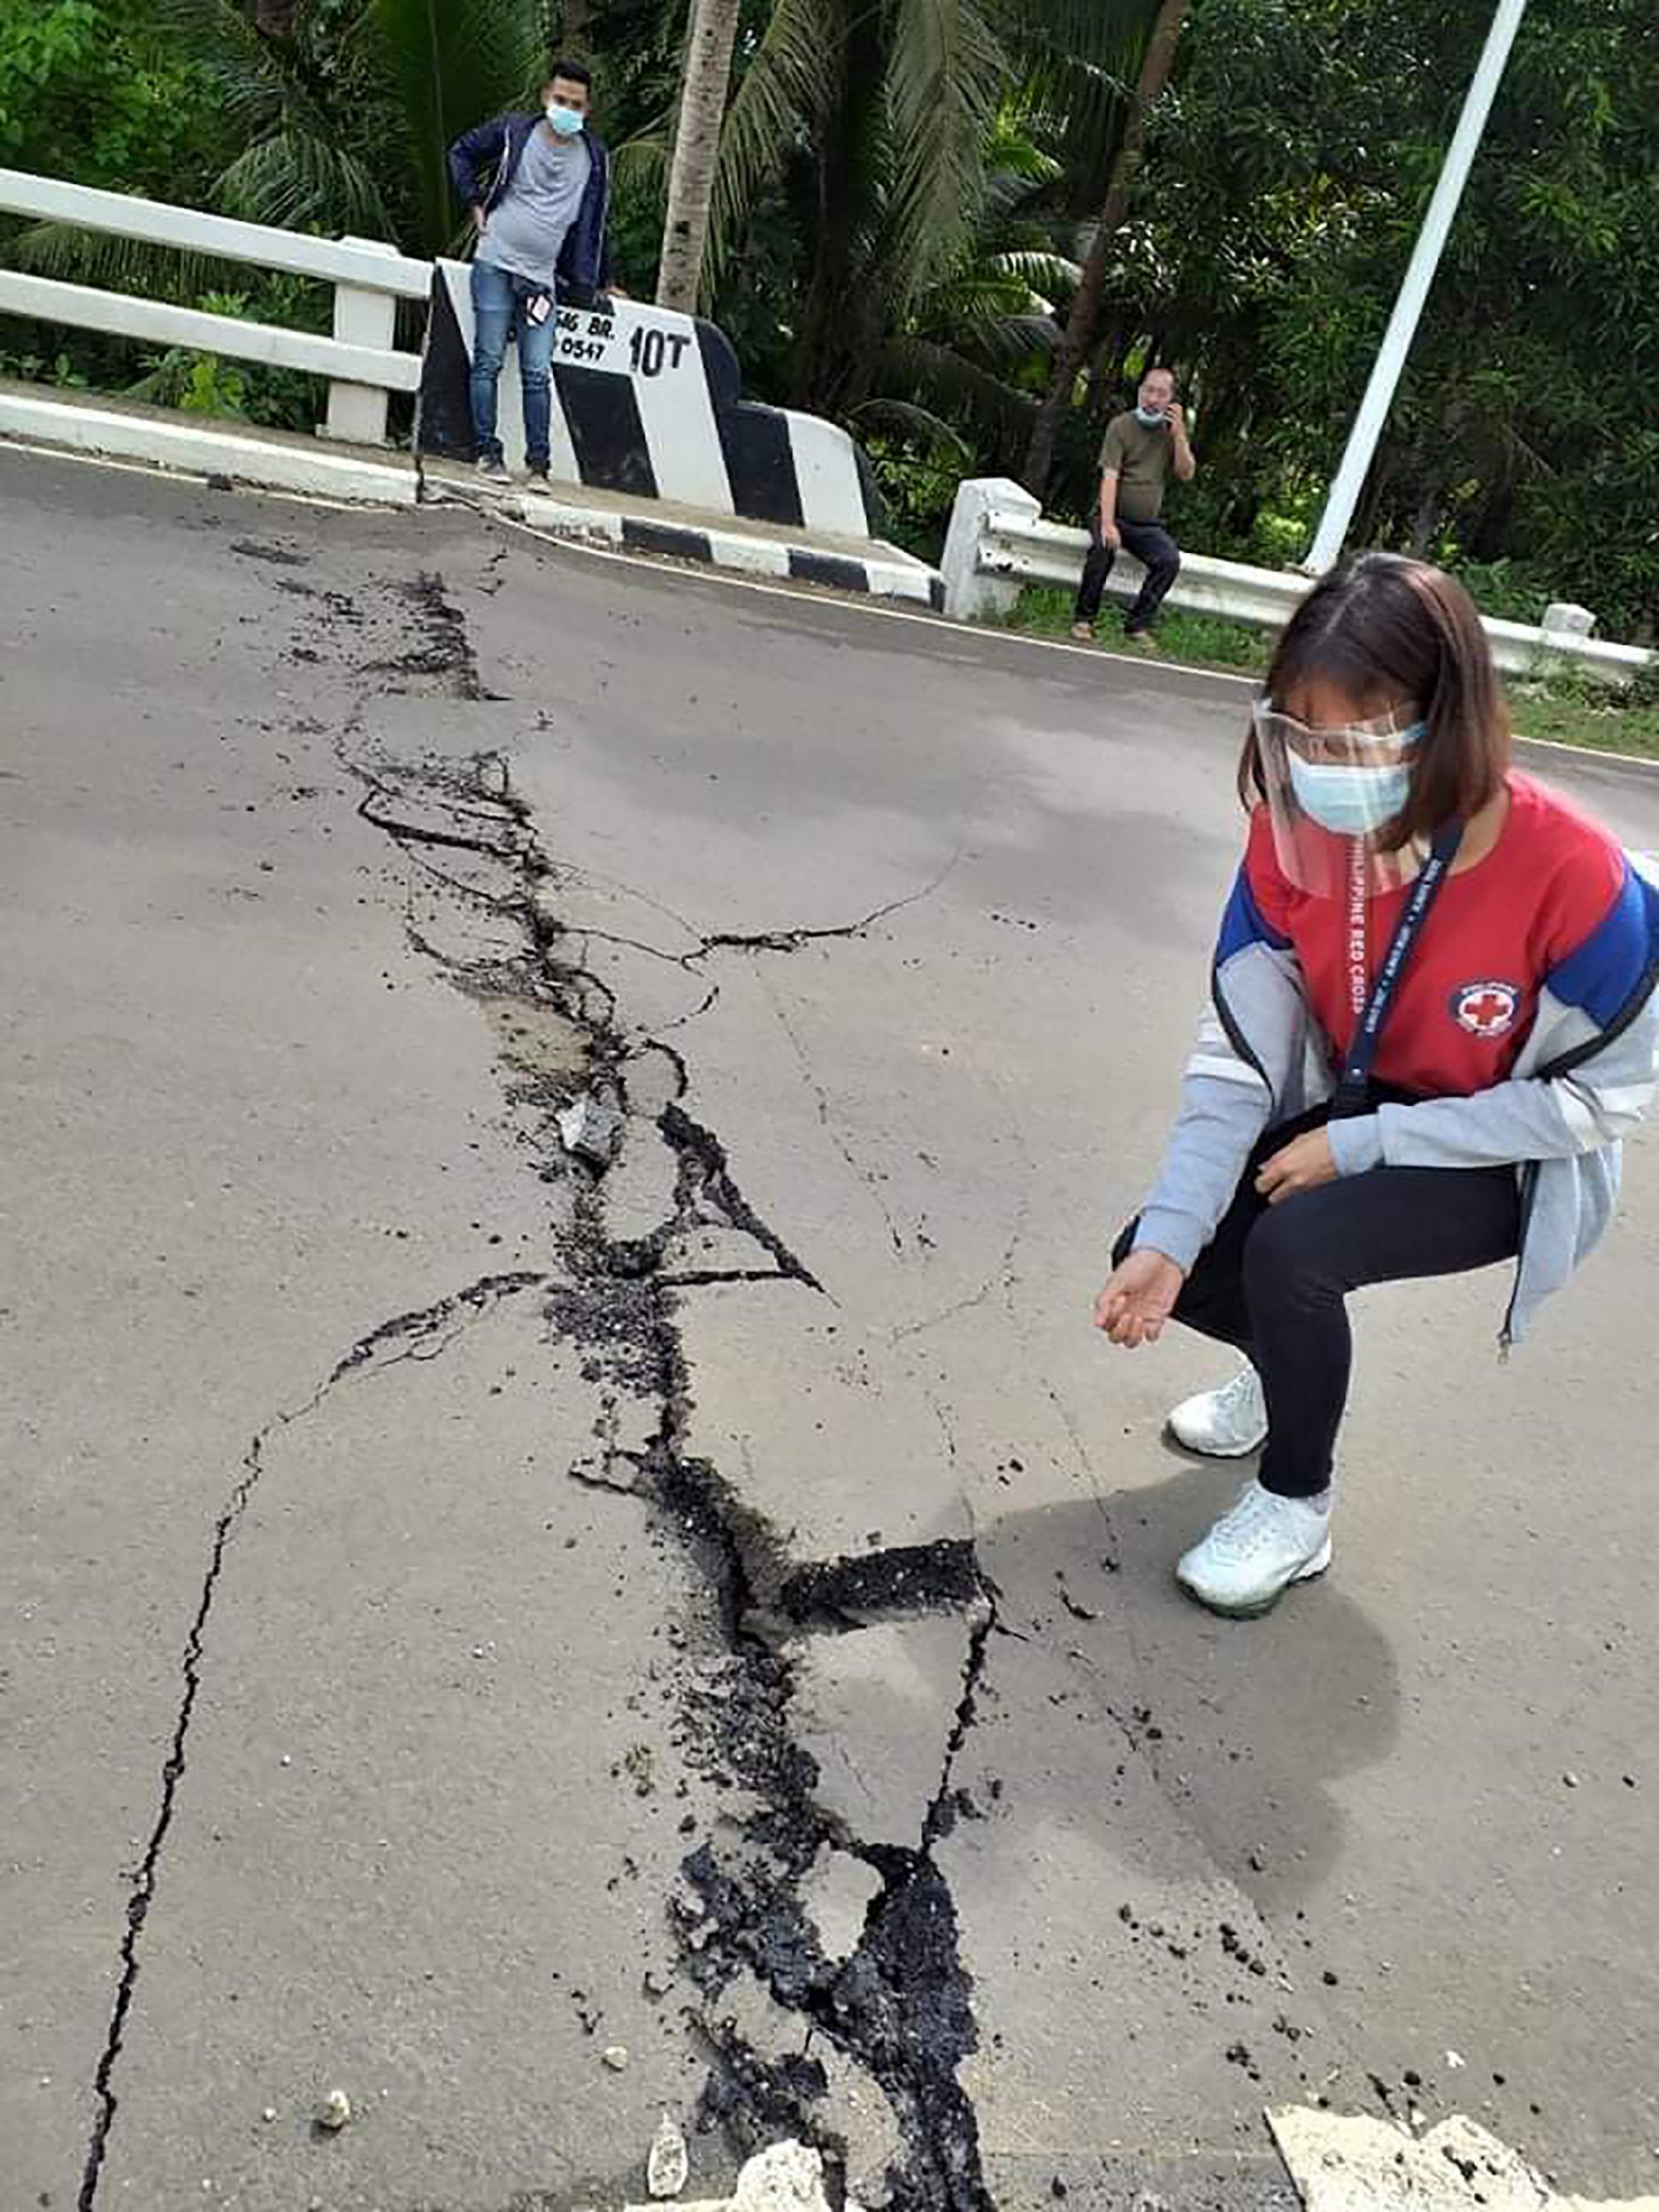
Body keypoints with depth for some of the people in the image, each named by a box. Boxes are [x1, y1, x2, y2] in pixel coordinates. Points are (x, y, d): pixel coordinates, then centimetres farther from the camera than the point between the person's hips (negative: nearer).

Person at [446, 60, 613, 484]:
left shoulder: (595, 157, 10)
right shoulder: (512, 131, 3)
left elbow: (595, 222, 19)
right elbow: (461, 154, 15)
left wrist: (601, 281, 19)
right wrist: (476, 203, 3)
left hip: (543, 277, 2)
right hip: (496, 263, -2)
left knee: (537, 374, -1)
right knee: (488, 362, -3)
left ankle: (538, 464, 0)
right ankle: (487, 452, 1)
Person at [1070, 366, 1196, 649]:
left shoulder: (1174, 431, 8)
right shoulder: (1121, 425, -5)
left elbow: (1186, 474, -3)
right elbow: (1110, 477, -16)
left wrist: (1178, 434, -15)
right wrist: (1107, 525, -28)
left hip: (1147, 524, 3)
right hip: (1112, 515, -3)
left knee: (1170, 560, -24)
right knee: (1104, 547, -34)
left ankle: (1137, 626, -16)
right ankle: (1083, 619, -20)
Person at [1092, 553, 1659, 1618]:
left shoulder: (1571, 870, -31)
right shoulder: (1294, 832, -18)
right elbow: (1238, 1055, -17)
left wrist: (1362, 1143, -25)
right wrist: (1167, 1237, -28)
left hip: (1509, 1163, -5)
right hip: (1355, 1119, 5)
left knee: (1292, 1247, -30)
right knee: (1161, 1262, -8)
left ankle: (1297, 1504, -2)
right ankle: (1299, 1364, 26)